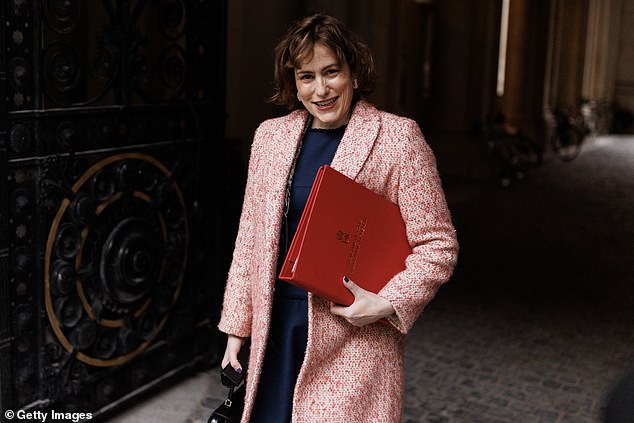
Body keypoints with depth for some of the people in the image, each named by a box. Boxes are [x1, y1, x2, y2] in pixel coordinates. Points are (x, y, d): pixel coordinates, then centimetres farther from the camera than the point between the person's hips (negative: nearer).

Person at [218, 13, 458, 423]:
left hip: (354, 334, -4)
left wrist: (387, 304, -17)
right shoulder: (270, 135, 8)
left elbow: (438, 244, -5)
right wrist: (237, 327, 12)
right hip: (276, 327, 4)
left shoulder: (397, 137, -6)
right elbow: (250, 238, 13)